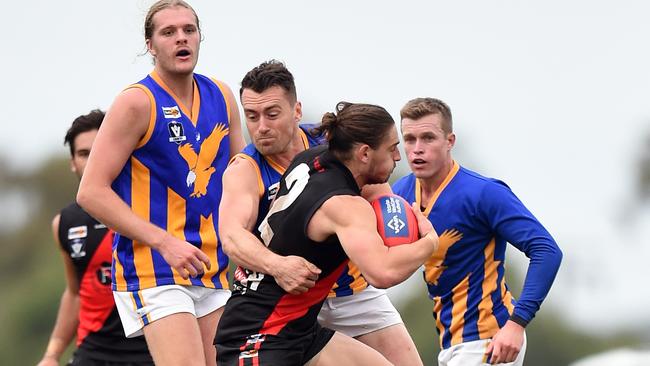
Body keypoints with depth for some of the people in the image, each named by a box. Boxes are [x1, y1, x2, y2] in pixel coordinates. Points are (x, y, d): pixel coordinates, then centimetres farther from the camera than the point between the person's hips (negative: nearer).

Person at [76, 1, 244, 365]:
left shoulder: (221, 97, 10)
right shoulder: (137, 102, -9)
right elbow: (91, 192, -12)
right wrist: (165, 242, -19)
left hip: (213, 271, 7)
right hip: (152, 269, -7)